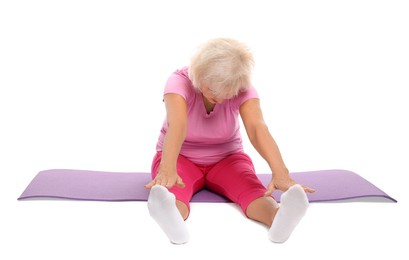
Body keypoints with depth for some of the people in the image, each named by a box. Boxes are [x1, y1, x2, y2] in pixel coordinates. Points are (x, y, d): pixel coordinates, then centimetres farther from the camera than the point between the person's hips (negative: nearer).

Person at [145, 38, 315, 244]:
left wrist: (280, 172, -54)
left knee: (250, 187, -33)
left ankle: (278, 216, -61)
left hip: (226, 158, 2)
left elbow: (257, 128, -37)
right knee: (175, 189, -38)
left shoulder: (243, 90, -20)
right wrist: (167, 169, -62)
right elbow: (177, 125, -44)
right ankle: (172, 219, -69)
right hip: (181, 158, -1)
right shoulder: (179, 81, -25)